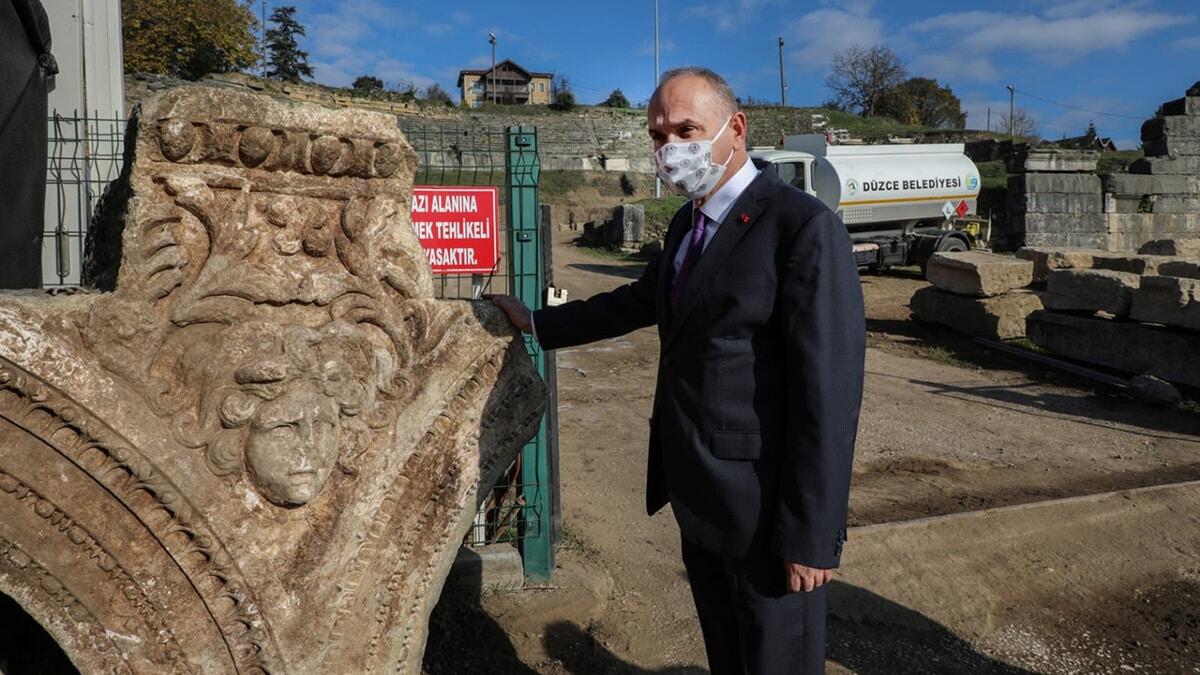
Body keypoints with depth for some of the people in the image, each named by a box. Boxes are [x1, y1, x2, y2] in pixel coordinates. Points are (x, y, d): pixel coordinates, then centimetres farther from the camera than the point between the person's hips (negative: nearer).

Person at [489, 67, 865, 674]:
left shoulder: (803, 226, -18)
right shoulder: (688, 223, 9)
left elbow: (829, 388, -21)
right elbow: (641, 301, 25)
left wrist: (811, 533, -20)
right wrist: (537, 321, 28)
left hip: (764, 507, -8)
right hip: (699, 497, 8)